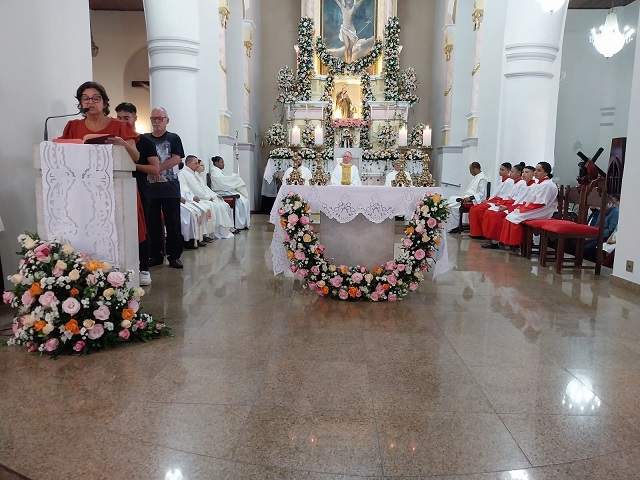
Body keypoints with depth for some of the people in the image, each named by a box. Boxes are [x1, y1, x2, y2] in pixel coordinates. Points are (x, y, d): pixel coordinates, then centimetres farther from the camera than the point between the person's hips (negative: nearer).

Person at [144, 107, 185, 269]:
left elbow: (176, 159, -7)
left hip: (170, 188, -2)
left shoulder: (173, 138, 5)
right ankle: (156, 255, 14)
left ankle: (174, 256, 7)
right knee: (153, 223, 6)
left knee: (173, 223, 0)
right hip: (150, 187, 2)